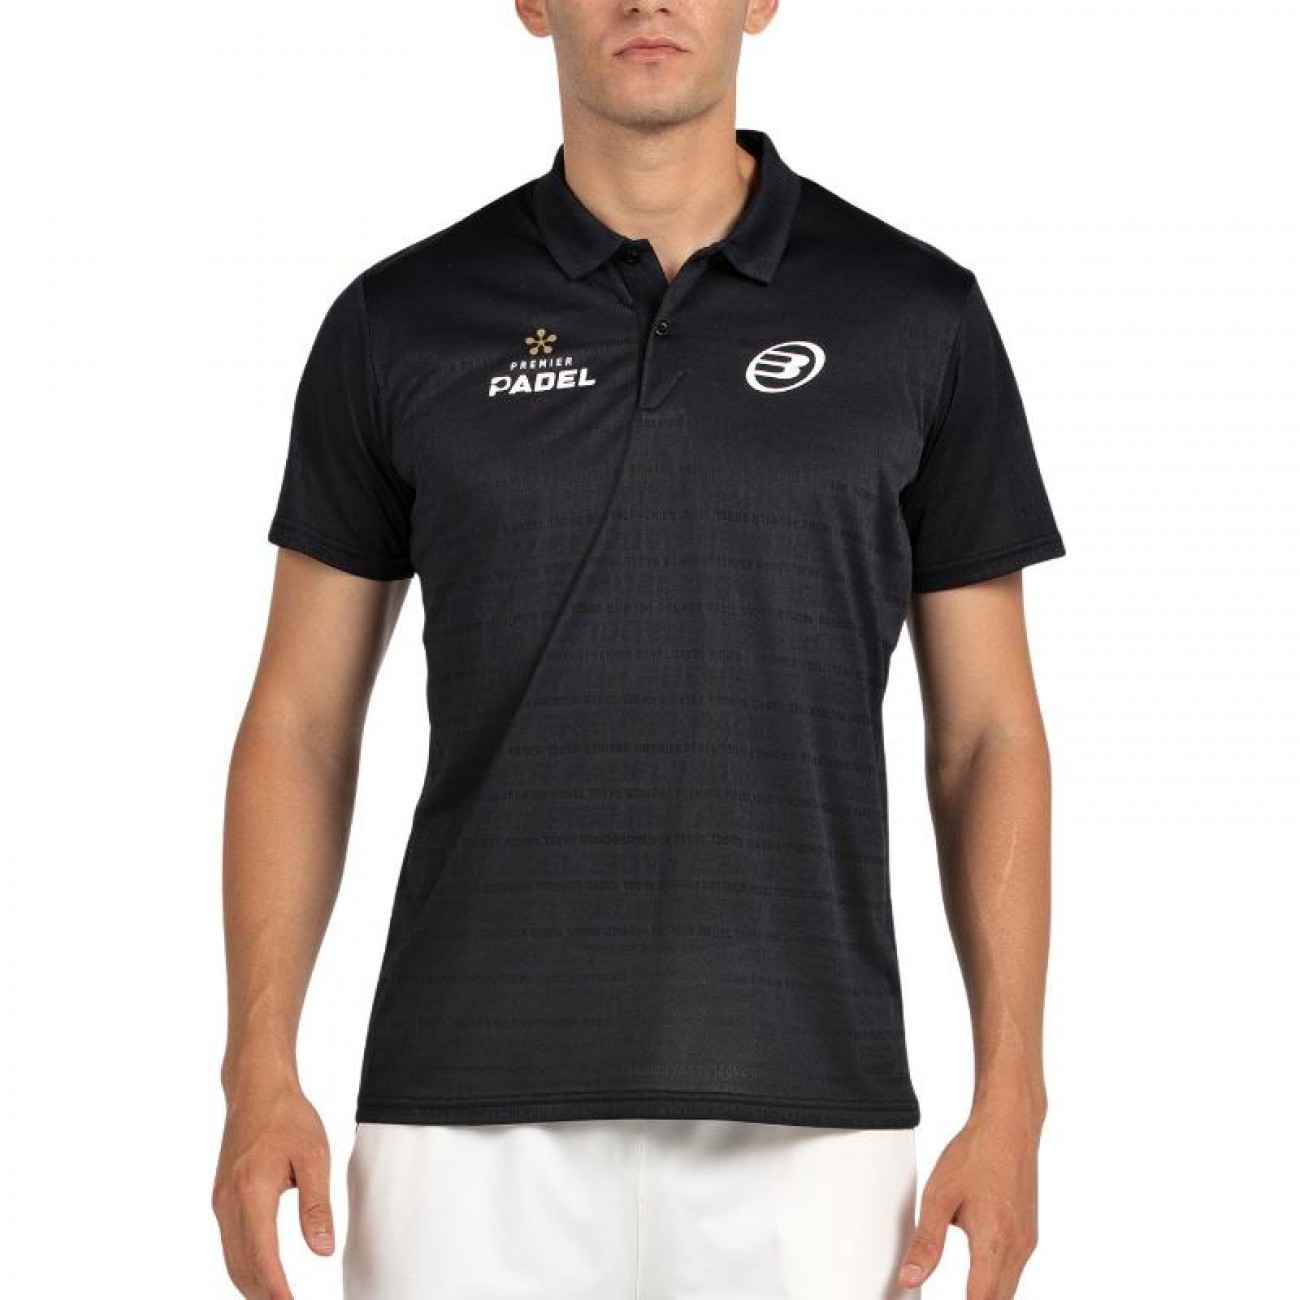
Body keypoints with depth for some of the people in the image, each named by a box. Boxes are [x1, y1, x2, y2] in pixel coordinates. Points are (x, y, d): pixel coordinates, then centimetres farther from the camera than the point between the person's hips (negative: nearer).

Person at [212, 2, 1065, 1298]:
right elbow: (302, 722, 7)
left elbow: (986, 737, 5)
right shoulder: (400, 323, 4)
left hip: (800, 1118, 0)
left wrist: (1010, 1102, -3)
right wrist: (259, 1073, -3)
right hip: (474, 1110, 0)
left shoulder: (919, 316, 3)